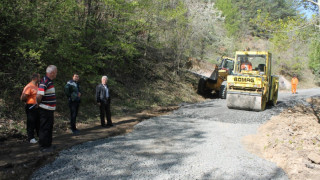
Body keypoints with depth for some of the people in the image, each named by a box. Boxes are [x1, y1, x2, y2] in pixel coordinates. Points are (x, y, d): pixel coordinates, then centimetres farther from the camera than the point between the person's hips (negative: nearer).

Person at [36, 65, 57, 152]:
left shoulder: (50, 81, 12)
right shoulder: (44, 82, -20)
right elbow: (39, 96, -26)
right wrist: (39, 104, -10)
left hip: (50, 109, 10)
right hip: (45, 110, -10)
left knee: (50, 127, 17)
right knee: (45, 128, 0)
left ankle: (48, 144, 29)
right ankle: (44, 147, 9)